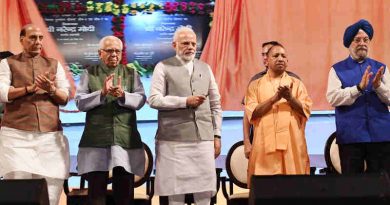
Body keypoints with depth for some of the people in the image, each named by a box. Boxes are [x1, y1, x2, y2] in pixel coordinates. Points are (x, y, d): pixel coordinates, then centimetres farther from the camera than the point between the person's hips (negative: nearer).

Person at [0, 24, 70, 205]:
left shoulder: (54, 64, 17)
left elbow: (65, 98, 10)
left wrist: (51, 89, -10)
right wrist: (31, 88, -13)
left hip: (50, 134, 2)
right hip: (17, 134, -2)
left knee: (51, 184, -4)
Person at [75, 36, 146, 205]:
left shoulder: (131, 73, 13)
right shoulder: (89, 73, 9)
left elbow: (141, 100, 1)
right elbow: (80, 102, -1)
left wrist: (122, 95, -17)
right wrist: (102, 93, -15)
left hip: (126, 139, 1)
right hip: (96, 140, -1)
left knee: (125, 190, 4)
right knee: (96, 189, 1)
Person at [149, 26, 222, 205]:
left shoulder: (205, 68, 15)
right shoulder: (163, 67, 3)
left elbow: (215, 104, 15)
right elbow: (154, 100, -7)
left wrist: (217, 135, 9)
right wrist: (185, 101, -13)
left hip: (204, 138, 4)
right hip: (174, 139, -3)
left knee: (204, 190, 4)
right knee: (176, 189, 2)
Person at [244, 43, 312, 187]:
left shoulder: (297, 83, 14)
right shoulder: (255, 85, 10)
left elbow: (306, 110, 4)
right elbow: (251, 113, -3)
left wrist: (290, 98, -11)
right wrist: (275, 98, -11)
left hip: (292, 144, 1)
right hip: (265, 145, -1)